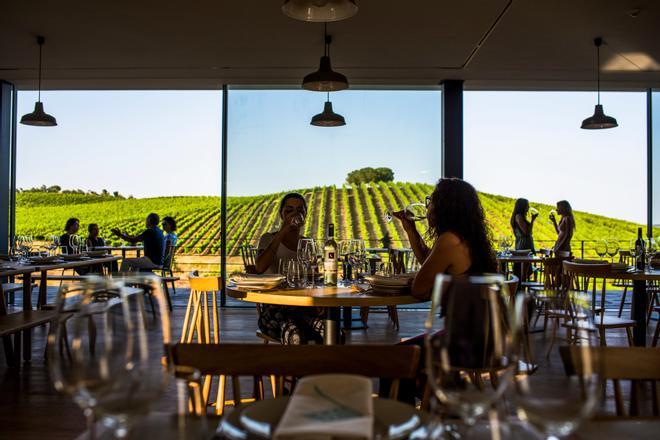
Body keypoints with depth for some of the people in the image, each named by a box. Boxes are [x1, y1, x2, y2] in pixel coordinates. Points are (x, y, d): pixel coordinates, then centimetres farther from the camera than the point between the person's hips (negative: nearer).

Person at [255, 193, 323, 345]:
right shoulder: (269, 239, 3)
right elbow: (260, 267, -19)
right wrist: (282, 232, -19)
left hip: (302, 309, 4)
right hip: (272, 308, -3)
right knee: (295, 335, -38)